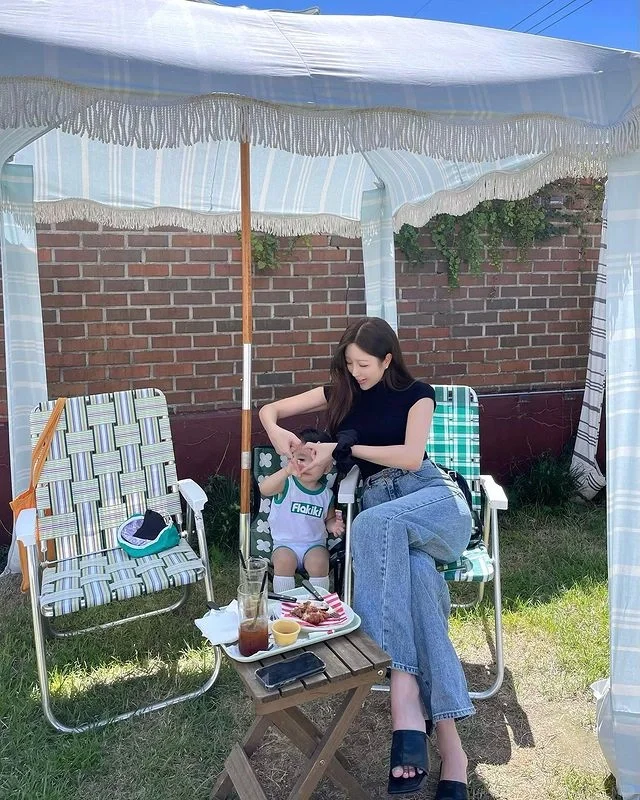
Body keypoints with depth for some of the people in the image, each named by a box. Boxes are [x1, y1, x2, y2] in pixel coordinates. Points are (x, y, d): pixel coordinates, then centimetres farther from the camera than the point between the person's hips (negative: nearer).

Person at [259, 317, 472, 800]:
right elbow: (269, 410, 19)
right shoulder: (341, 393, 17)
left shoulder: (417, 393, 9)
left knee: (373, 523, -39)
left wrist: (345, 448, -10)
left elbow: (411, 456, -7)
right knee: (418, 578, -35)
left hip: (435, 501, -2)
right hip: (379, 505, 2)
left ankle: (404, 694, -44)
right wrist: (278, 433, -4)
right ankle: (449, 747, -38)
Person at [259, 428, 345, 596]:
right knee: (284, 561, -30)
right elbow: (264, 489, -33)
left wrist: (333, 525, -8)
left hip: (315, 544, 2)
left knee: (319, 562, -27)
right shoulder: (286, 485, -11)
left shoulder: (326, 494, 1)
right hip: (285, 544, -2)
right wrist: (286, 471, -50)